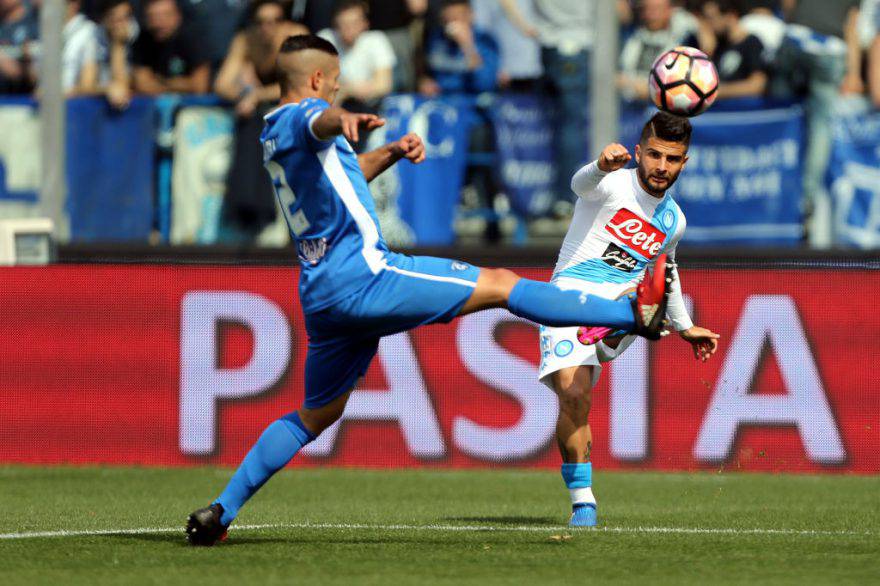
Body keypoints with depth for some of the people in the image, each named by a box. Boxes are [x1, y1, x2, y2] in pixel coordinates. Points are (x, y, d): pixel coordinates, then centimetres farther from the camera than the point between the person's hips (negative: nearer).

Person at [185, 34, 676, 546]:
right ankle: (637, 313, -8)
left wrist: (392, 153, 21)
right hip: (361, 274, -10)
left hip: (322, 299, 10)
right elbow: (318, 122, -35)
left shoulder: (273, 136, 22)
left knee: (316, 415, 18)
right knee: (500, 285, -6)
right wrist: (342, 119, -58)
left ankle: (220, 513, 10)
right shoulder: (300, 117, -7)